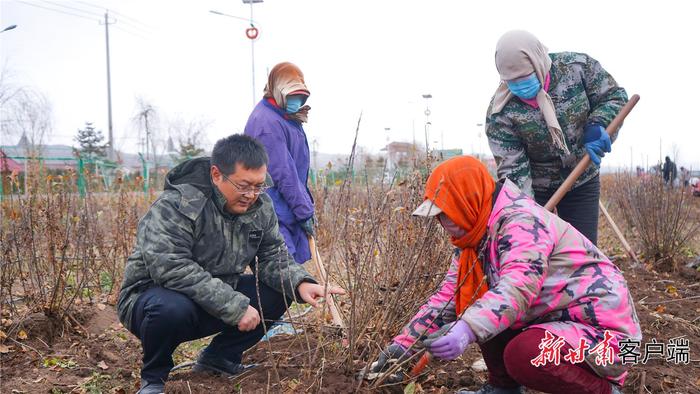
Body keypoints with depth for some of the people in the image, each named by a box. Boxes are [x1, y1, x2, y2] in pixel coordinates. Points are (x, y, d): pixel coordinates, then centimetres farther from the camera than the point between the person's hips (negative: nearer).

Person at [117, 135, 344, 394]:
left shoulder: (260, 207, -4)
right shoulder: (176, 205, -26)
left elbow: (272, 256, -1)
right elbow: (171, 268, -35)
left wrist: (300, 284, -24)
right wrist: (234, 305, -35)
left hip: (217, 301, 6)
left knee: (280, 290, -9)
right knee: (172, 309, -39)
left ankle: (219, 357, 9)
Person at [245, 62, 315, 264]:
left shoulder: (286, 118, 13)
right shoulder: (268, 122, -19)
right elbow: (282, 174, -20)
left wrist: (306, 205, 13)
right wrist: (304, 211, -15)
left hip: (289, 211, 10)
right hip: (276, 213, -10)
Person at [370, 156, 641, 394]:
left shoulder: (521, 219, -20)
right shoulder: (474, 241, 8)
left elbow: (519, 286, -37)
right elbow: (446, 298, 8)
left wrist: (467, 330, -51)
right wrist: (401, 346, 1)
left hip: (605, 331, -9)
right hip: (554, 319, 9)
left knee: (524, 354, -32)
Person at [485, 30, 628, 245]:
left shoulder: (578, 66, -17)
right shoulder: (500, 112, -22)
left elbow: (614, 96, -3)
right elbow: (512, 169, -21)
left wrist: (597, 125, -22)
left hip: (582, 182, 2)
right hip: (534, 188, -2)